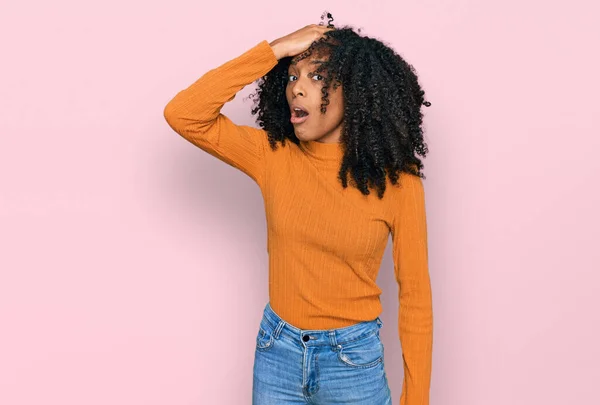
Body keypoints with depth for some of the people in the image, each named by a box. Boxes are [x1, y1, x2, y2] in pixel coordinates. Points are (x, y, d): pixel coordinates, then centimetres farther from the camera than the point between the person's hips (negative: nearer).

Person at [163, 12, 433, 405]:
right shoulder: (273, 155, -7)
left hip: (353, 358, -2)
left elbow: (415, 295, -6)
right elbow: (183, 115, -17)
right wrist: (275, 49, -19)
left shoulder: (396, 182, -12)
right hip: (277, 350, 3)